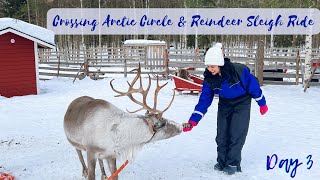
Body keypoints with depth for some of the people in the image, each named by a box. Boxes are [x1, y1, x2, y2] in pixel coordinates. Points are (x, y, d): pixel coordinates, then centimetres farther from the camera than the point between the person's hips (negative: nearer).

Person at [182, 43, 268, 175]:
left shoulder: (238, 70, -32)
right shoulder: (209, 78, -20)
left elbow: (253, 86, -16)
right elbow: (204, 101, -18)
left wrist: (262, 103, -3)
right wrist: (193, 121, -27)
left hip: (242, 103, -4)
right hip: (225, 104, 4)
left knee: (236, 133, -8)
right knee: (222, 134, 5)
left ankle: (233, 163, 6)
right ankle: (222, 162, 21)